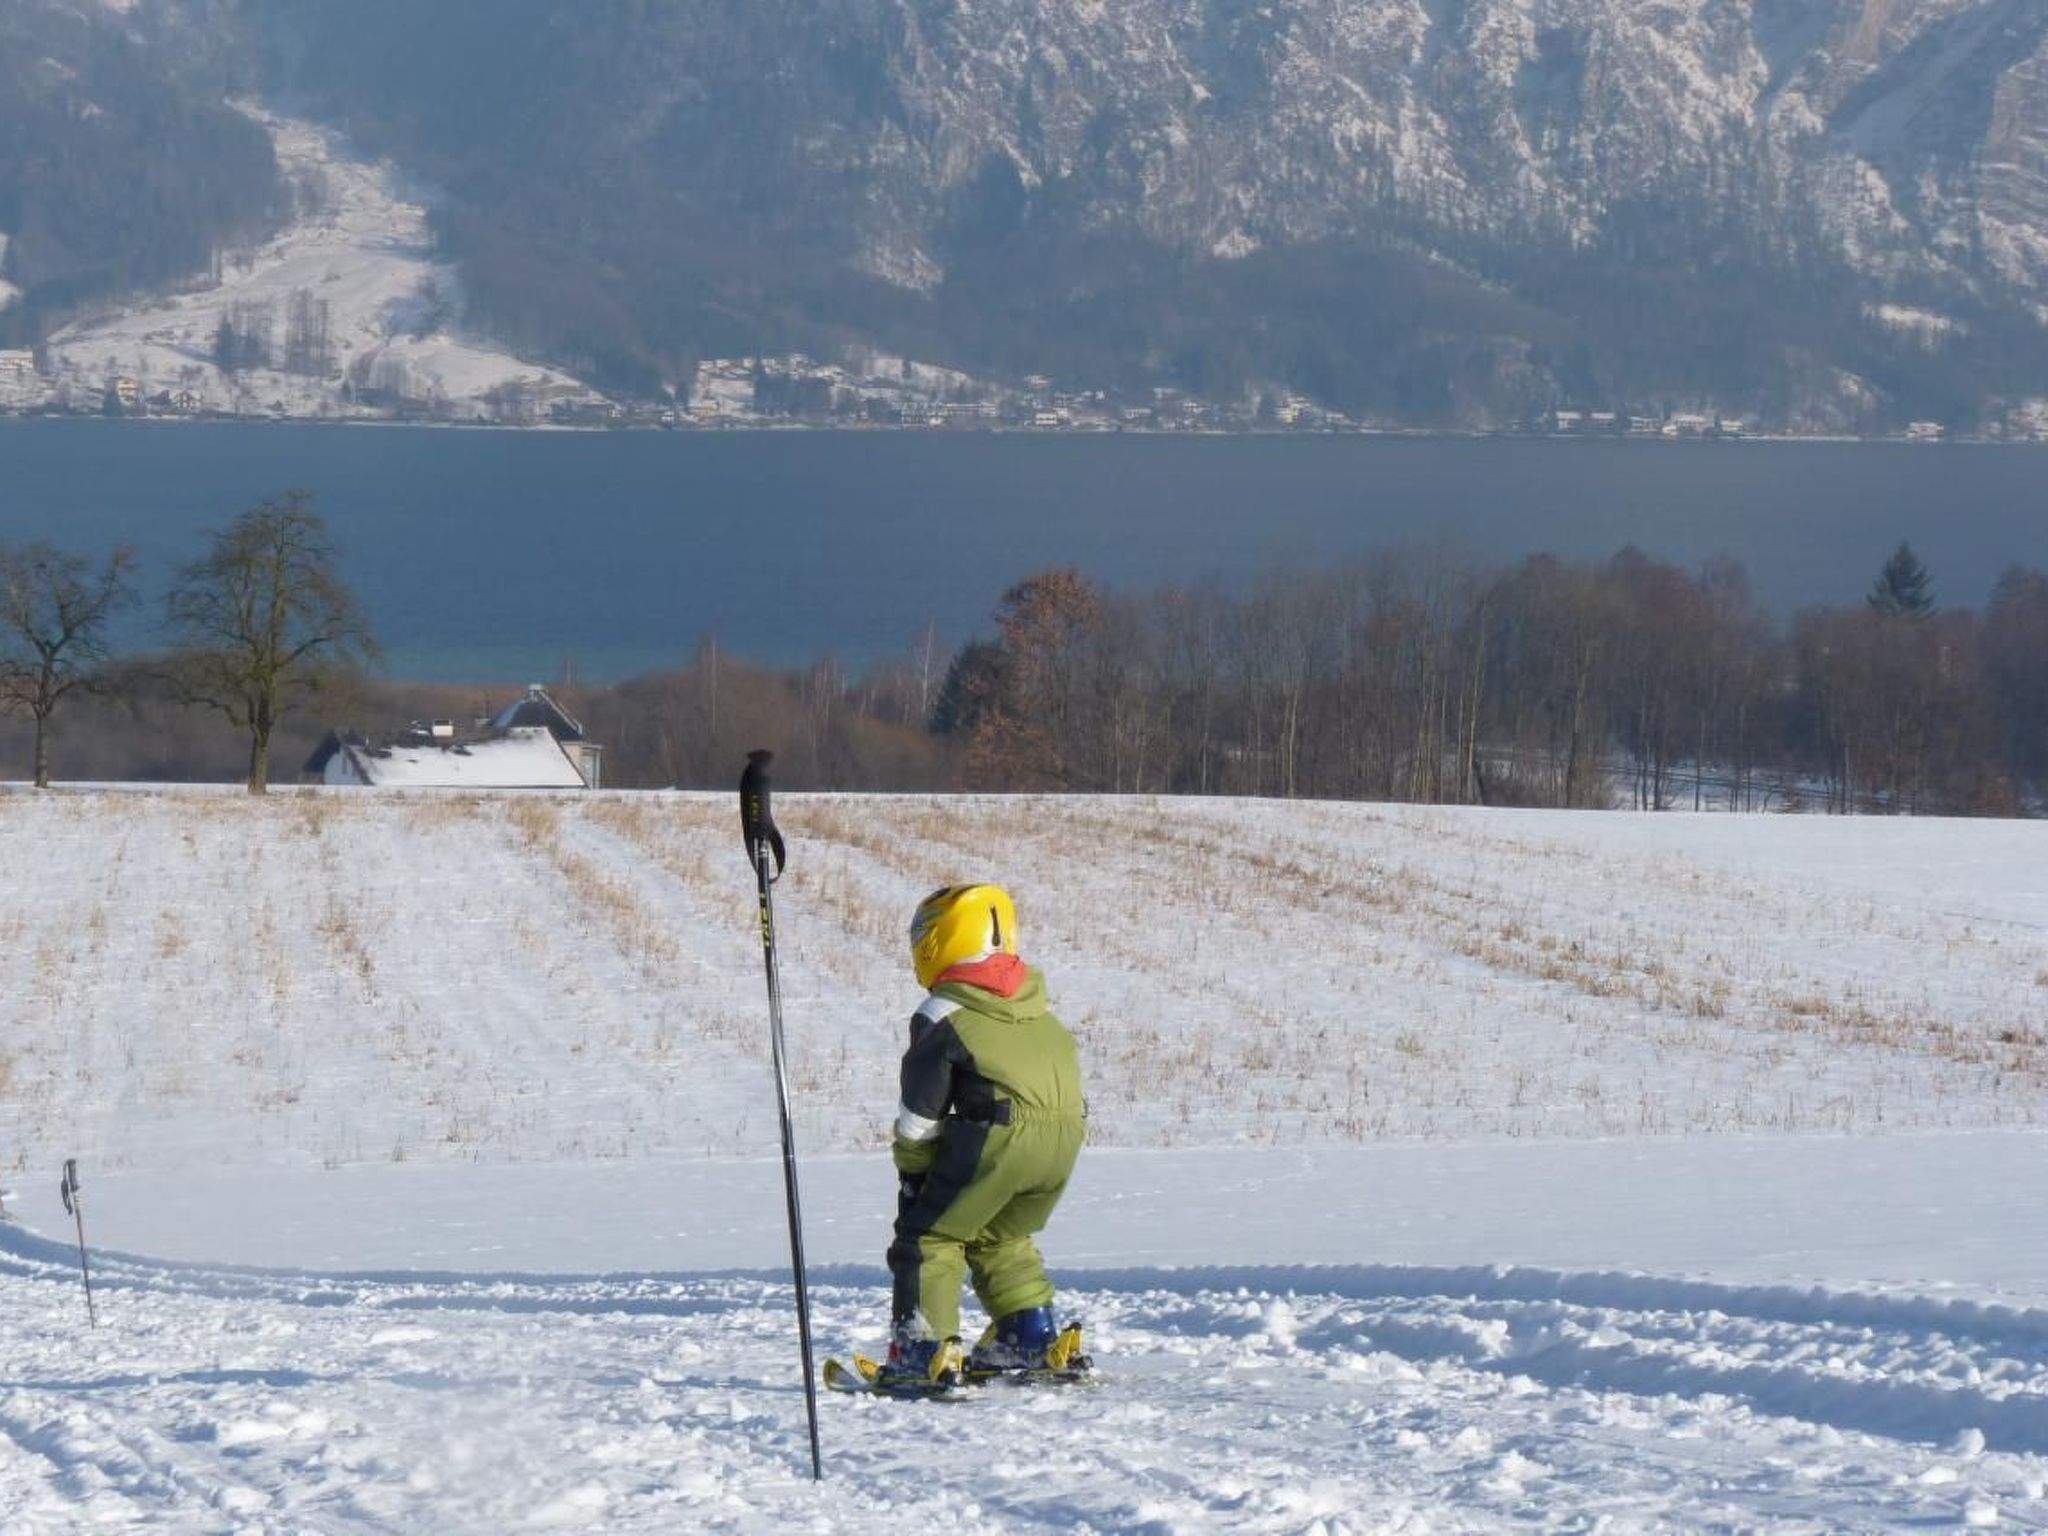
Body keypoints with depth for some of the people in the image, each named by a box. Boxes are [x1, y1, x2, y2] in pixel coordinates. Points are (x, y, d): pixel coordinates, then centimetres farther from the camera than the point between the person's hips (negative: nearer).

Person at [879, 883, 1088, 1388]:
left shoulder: (942, 1015, 3)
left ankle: (926, 1347, -4)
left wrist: (911, 1170, 14)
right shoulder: (1038, 1009, 23)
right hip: (1066, 1135, 7)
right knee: (1002, 1236, 27)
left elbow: (921, 1109, 3)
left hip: (999, 1135, -7)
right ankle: (1032, 1333, 20)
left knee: (930, 1232, 5)